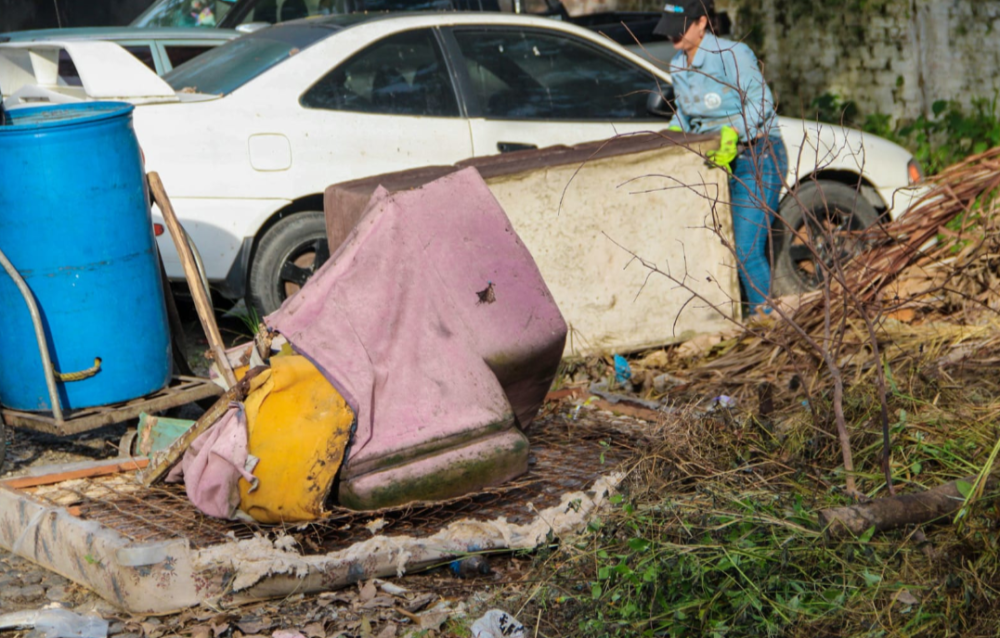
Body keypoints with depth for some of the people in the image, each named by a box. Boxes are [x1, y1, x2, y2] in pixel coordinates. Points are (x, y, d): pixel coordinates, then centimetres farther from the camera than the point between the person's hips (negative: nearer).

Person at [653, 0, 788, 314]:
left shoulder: (733, 55, -16)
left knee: (747, 249, -12)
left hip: (757, 157, -8)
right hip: (717, 159, 8)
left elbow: (761, 102, -17)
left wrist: (733, 131, -31)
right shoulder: (678, 65, 8)